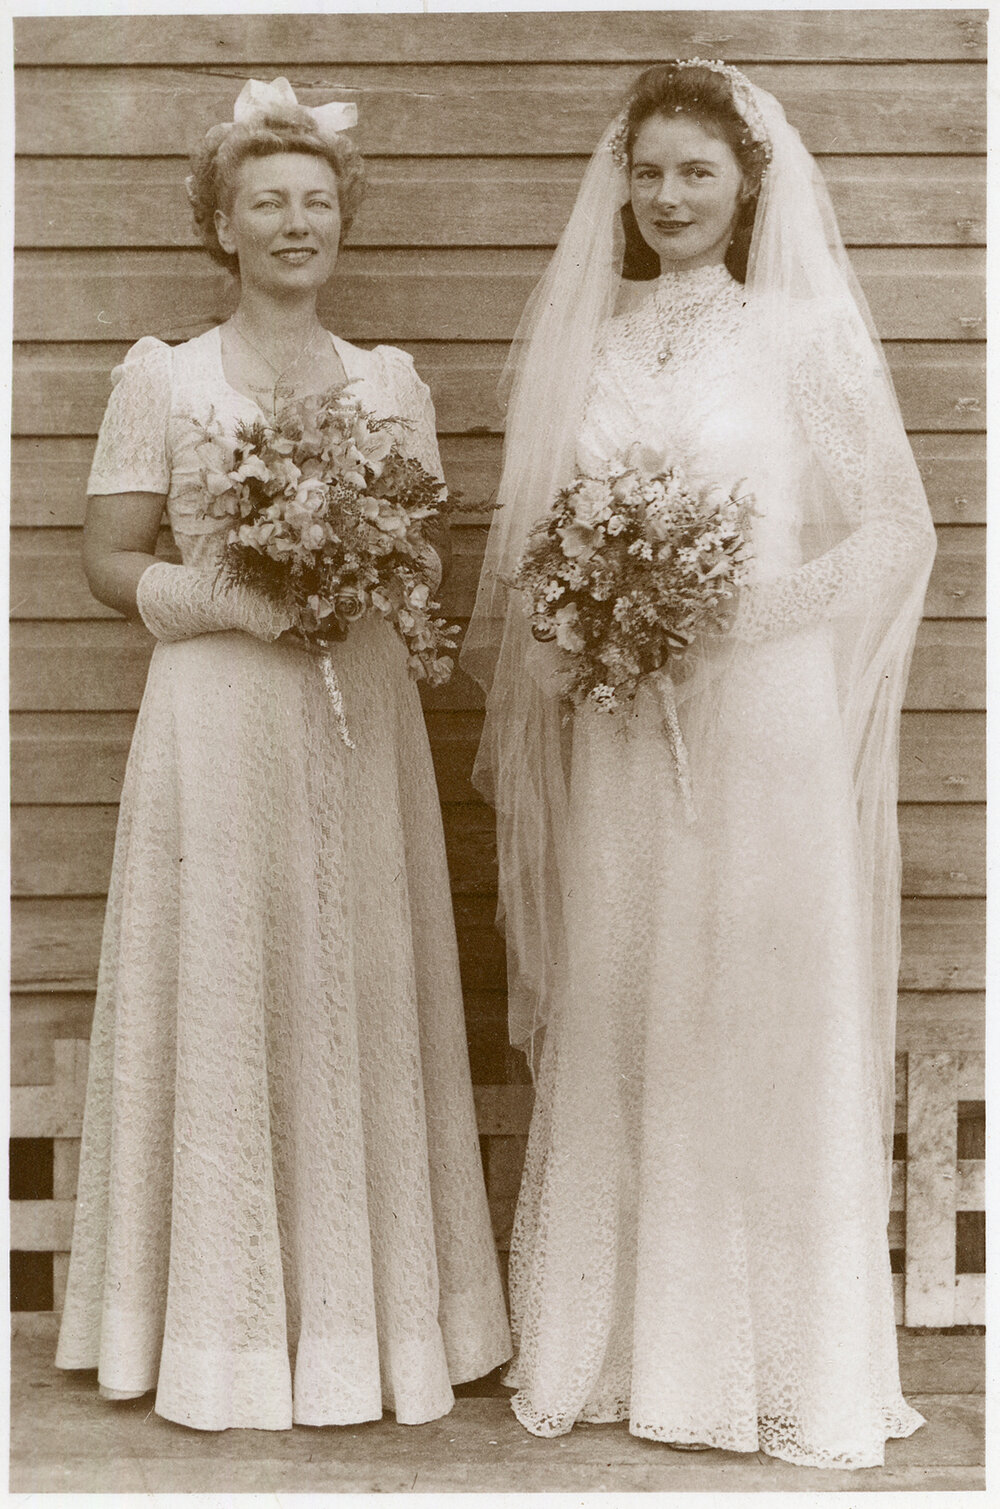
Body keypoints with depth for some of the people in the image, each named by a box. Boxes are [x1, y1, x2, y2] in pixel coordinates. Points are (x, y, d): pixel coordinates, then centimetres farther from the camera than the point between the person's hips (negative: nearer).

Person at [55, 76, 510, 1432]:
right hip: (218, 716, -2)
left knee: (361, 1003, 4)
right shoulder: (162, 377, 3)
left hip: (360, 716, 3)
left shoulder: (391, 380, 12)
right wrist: (227, 600, -14)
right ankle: (230, 1329, 12)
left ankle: (368, 1314, 17)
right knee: (224, 1007, -1)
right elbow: (108, 560, 1)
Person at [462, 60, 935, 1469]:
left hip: (761, 721, -4)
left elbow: (895, 526, -2)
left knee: (762, 1023, 0)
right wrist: (579, 618, -3)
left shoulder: (806, 330, 0)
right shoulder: (583, 337, 12)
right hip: (615, 734, 4)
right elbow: (533, 538, 15)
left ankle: (781, 1360, 14)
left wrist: (744, 605, -13)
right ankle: (613, 1347, 19)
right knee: (610, 1025, 6)